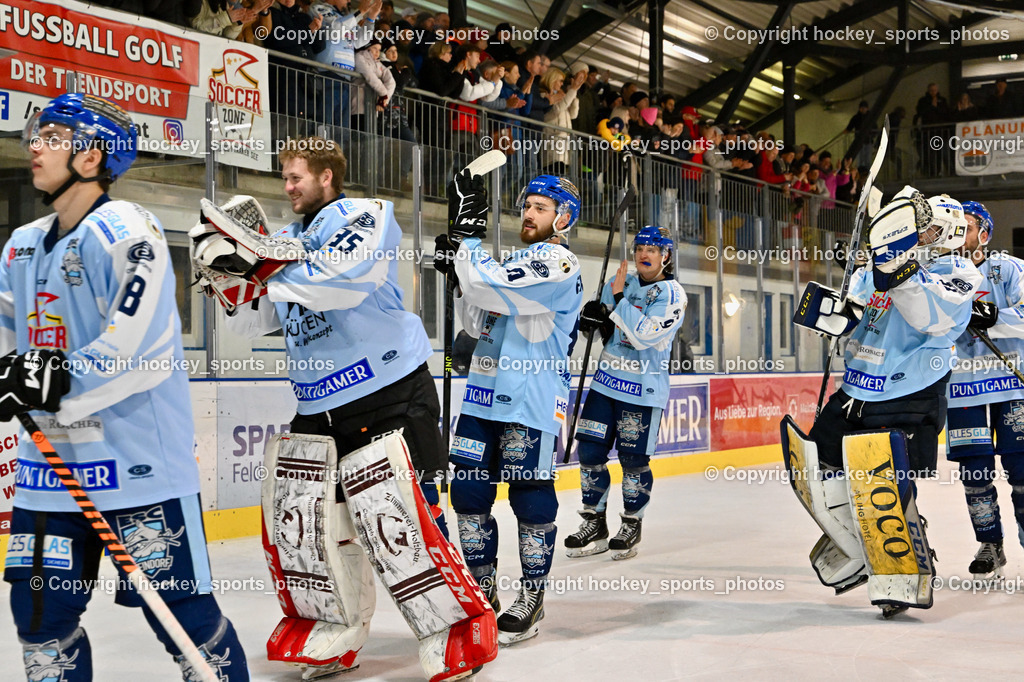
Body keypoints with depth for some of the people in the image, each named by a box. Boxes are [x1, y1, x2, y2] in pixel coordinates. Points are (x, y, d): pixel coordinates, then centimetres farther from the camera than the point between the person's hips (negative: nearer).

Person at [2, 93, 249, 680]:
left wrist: (59, 383, -25)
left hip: (138, 460, -8)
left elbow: (140, 342, -22)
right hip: (51, 463, 8)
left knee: (177, 605, -2)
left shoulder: (124, 231, -12)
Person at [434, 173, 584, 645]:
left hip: (531, 401, -8)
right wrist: (460, 274, 4)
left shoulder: (560, 264, -9)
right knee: (468, 493, 7)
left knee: (530, 496, -2)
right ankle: (483, 590, 20)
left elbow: (495, 291, -21)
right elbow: (479, 322, 18)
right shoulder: (513, 262, 20)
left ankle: (532, 598, 11)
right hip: (486, 393, 9)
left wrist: (467, 234, -13)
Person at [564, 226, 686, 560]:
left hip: (644, 390, -5)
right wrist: (591, 317, -5)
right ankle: (594, 525, 17)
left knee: (634, 458, -2)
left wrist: (619, 299, -20)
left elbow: (645, 336, -22)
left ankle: (632, 526, 17)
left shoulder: (672, 294, -9)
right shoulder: (618, 283, 9)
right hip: (607, 381, 6)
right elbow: (596, 325, 18)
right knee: (590, 451, 4)